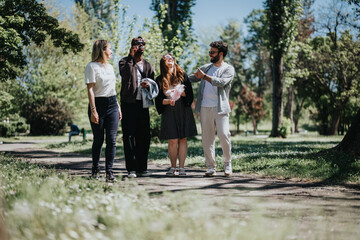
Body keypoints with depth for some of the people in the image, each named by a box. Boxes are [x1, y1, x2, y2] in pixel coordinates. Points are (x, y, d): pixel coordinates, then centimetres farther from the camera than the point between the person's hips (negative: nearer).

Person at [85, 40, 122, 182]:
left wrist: (118, 107, 16)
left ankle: (109, 172, -3)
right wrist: (93, 110, -17)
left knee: (112, 139, -3)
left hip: (112, 104, 6)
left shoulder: (110, 67, 17)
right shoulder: (92, 66, -5)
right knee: (98, 139, 3)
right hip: (99, 104, -6)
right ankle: (95, 169, 19)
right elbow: (90, 89, -11)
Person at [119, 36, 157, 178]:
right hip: (129, 103, -4)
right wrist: (131, 57, -15)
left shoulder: (147, 65, 18)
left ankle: (142, 168, 13)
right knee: (129, 136, -6)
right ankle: (131, 169, -5)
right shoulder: (124, 62, 4)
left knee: (144, 137, 5)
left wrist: (148, 85, -3)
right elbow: (126, 74, -17)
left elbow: (154, 84, 19)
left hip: (143, 104, 5)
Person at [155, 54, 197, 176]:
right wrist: (168, 101, -16)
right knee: (172, 141, -5)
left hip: (183, 111, 1)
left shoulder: (182, 75, 8)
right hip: (169, 113, -1)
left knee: (182, 139, -1)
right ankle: (173, 167, 8)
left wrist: (181, 93, -15)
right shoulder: (160, 80, 6)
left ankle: (181, 167, 3)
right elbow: (158, 99, 2)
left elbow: (190, 93, 4)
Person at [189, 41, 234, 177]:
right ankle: (211, 167, 7)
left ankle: (227, 163, 5)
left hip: (220, 107, -4)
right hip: (205, 108, 4)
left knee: (223, 135, -14)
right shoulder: (206, 68, 19)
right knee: (207, 138, 1)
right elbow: (190, 78, 29)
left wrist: (204, 76, -14)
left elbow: (221, 82, -15)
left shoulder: (228, 69, 4)